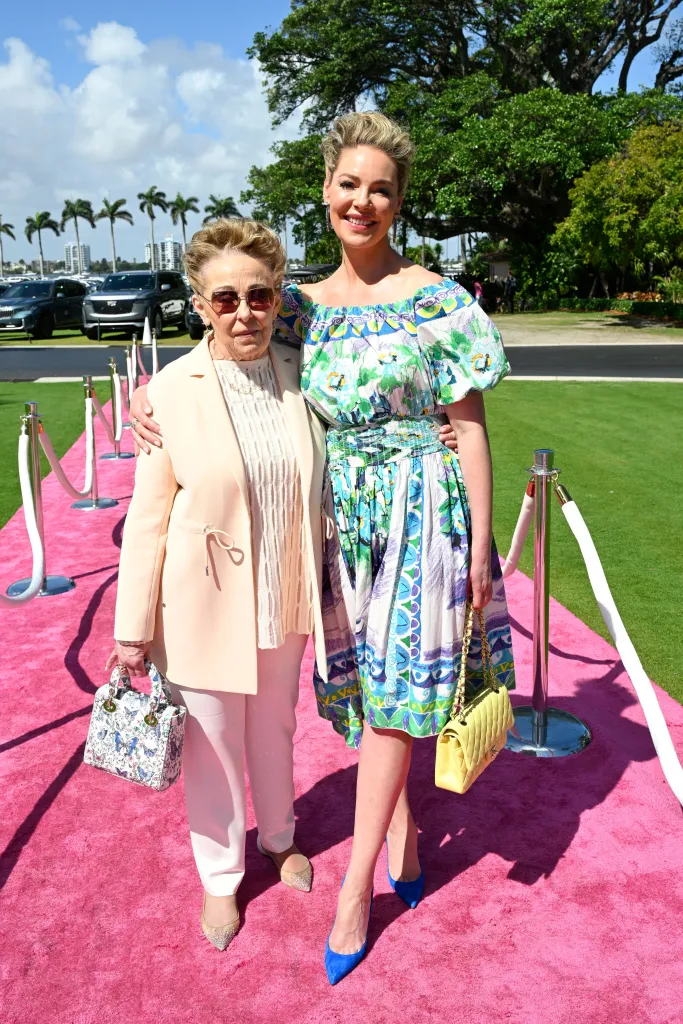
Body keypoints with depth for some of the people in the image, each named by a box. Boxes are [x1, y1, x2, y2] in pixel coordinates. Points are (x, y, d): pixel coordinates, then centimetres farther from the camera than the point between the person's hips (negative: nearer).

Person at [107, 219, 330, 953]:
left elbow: (319, 487, 6)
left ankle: (278, 838, 50)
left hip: (284, 602, 3)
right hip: (204, 608, -3)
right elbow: (148, 518, -11)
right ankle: (220, 876, 39)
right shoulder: (171, 391, -14)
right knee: (213, 744, 14)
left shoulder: (300, 378, -5)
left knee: (275, 729, 23)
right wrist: (133, 629, -8)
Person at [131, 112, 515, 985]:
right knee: (368, 684, 13)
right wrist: (152, 397, -3)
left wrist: (479, 542, -8)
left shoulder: (436, 299, -6)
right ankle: (402, 834, 36)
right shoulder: (303, 306, 5)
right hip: (342, 513, 5)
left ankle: (357, 886, 14)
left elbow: (469, 427, -6)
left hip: (421, 511, -4)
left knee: (392, 687, 0)